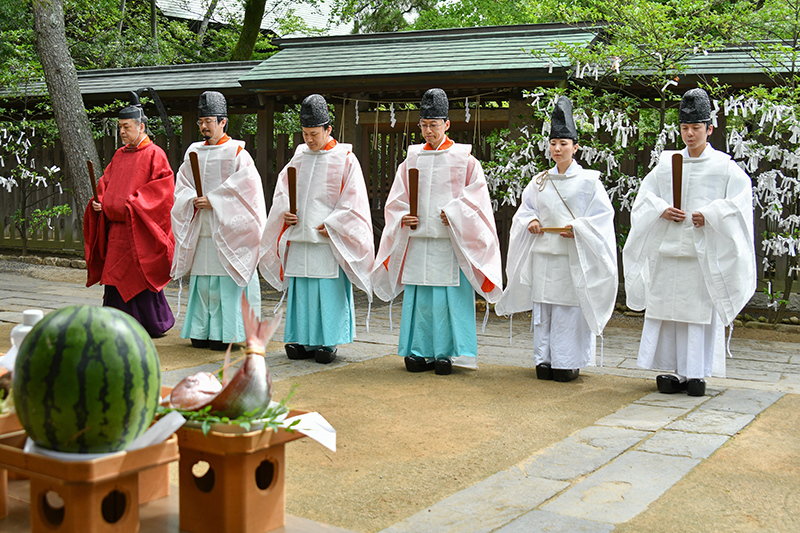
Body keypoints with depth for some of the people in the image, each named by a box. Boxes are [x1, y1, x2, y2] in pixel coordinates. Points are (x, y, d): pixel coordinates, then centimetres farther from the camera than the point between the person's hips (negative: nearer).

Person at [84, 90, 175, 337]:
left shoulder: (154, 154, -6)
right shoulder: (120, 155, 15)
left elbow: (162, 189, -14)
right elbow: (106, 182, 22)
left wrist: (133, 205, -19)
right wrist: (99, 201, 2)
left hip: (140, 229, -7)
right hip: (116, 227, 7)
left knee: (141, 277, -2)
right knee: (115, 277, 6)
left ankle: (158, 324, 12)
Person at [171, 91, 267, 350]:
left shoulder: (236, 152, -2)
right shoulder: (194, 152, 14)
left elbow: (246, 185, -12)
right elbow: (181, 186, 14)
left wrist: (213, 200, -14)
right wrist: (193, 200, -7)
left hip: (226, 229, -5)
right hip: (200, 230, 5)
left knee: (225, 280, -5)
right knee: (202, 281, 6)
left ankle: (224, 332, 0)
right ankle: (202, 331, 14)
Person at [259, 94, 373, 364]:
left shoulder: (345, 159, -3)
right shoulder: (299, 157, 12)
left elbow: (353, 200, -6)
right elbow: (282, 188, 18)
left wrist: (330, 225, -13)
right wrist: (284, 210, -2)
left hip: (328, 240, -5)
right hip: (299, 236, 5)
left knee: (329, 290, -3)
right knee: (300, 290, 6)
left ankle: (327, 341, 6)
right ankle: (303, 340, 15)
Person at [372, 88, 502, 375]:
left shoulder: (464, 159, 3)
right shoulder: (412, 158, 13)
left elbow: (476, 197, -2)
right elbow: (396, 199, 15)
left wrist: (453, 214, -14)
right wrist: (403, 218, -3)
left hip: (449, 241, -3)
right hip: (417, 239, 4)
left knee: (448, 296, -4)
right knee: (418, 297, 4)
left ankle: (446, 354, 5)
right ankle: (419, 352, 13)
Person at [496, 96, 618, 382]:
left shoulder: (588, 181, -1)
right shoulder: (540, 181, 12)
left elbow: (603, 215, -3)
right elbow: (525, 208, 20)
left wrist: (577, 228, -15)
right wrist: (530, 221, -1)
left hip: (573, 256, -4)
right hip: (542, 254, 4)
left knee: (569, 309, -3)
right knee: (542, 309, 6)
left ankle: (568, 362, 6)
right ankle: (544, 359, 15)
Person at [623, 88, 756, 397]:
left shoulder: (724, 166, 2)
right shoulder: (667, 164, 11)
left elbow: (742, 195, -5)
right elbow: (645, 194, 12)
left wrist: (710, 215, -15)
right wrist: (661, 210, -8)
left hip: (704, 252, -3)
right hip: (668, 249, 3)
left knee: (701, 310, -2)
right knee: (667, 308, 3)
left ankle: (697, 373, 7)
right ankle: (675, 371, 12)